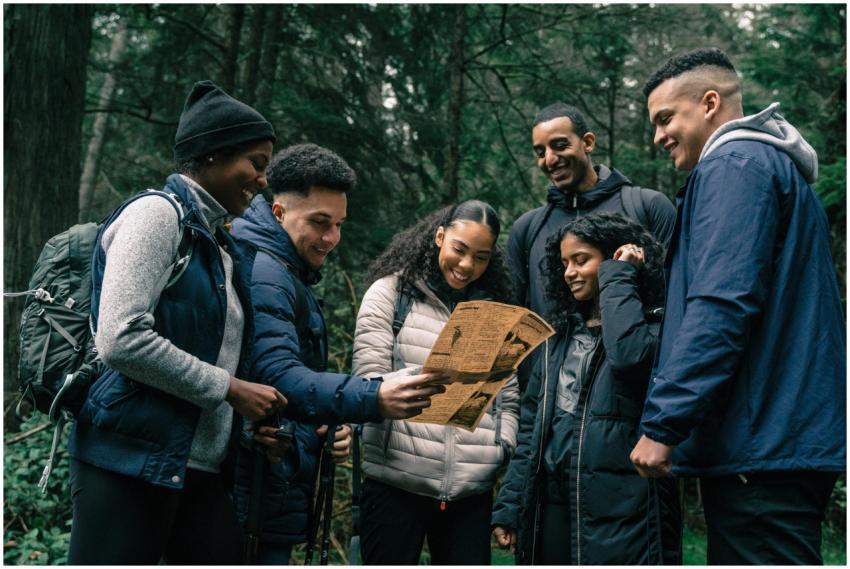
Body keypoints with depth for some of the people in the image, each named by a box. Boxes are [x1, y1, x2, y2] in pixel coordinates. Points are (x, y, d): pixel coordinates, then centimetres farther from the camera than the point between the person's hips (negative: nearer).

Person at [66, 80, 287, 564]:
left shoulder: (221, 244, 17)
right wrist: (229, 389, -13)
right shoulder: (157, 214, -8)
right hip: (133, 464, -8)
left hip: (203, 470, 8)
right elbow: (121, 340, -20)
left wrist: (258, 419, 2)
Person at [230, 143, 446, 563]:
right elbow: (278, 377, -26)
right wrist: (374, 399, -37)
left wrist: (332, 426, 5)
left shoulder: (292, 277, 20)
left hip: (280, 492, 10)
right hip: (259, 493, -10)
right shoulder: (262, 273, -13)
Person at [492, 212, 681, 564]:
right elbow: (532, 424, 15)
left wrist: (618, 278, -13)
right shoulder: (561, 336, 16)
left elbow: (629, 357, -28)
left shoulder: (652, 326, -3)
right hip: (552, 509, 6)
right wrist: (508, 506, 10)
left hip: (622, 510, -6)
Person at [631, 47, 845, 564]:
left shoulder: (735, 164, -8)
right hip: (792, 440, 10)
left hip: (760, 446, -10)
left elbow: (722, 307, -20)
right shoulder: (778, 167, 23)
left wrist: (662, 424, -19)